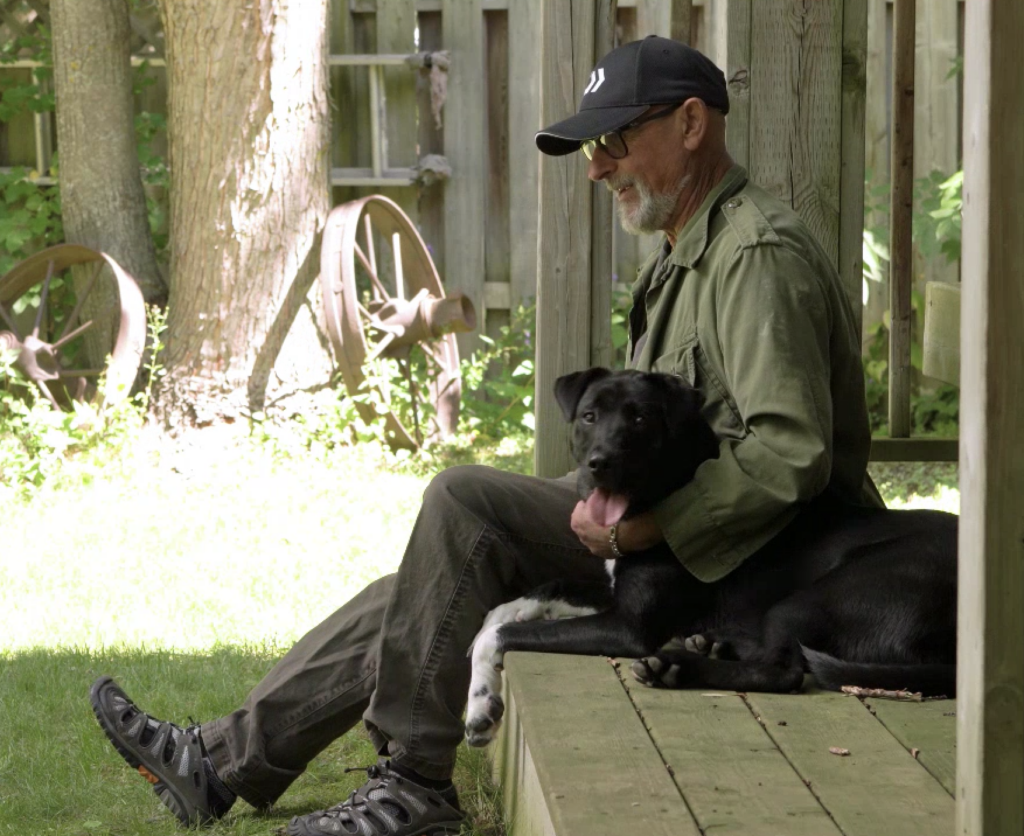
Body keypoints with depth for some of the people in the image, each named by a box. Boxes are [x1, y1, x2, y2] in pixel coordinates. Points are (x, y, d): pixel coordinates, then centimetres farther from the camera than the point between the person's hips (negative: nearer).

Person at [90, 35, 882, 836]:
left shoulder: (759, 256, -17)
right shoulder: (687, 257, 19)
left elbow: (791, 453, -27)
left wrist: (649, 521, -25)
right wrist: (609, 497, 6)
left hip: (730, 557, -11)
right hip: (669, 533, 11)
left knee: (464, 500, -20)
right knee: (424, 588, 9)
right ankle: (227, 761, 17)